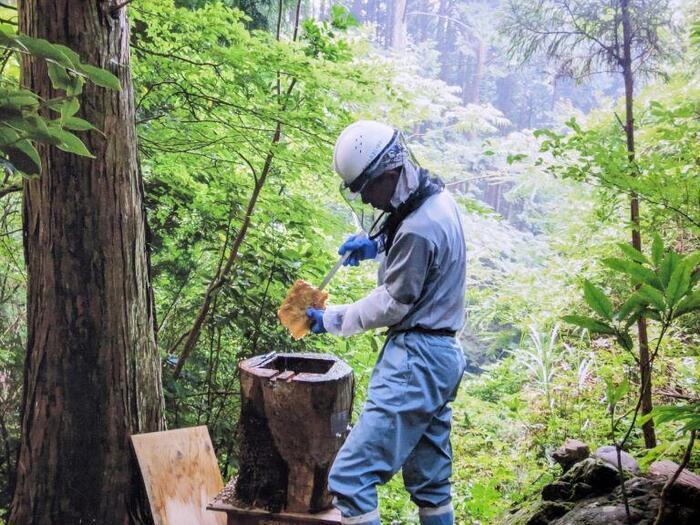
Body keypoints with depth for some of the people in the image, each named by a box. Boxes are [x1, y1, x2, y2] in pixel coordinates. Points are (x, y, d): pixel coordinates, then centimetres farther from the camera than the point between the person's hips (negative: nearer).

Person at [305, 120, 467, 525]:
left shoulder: (418, 229, -22)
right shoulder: (438, 199, 8)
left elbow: (392, 305, -15)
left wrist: (332, 319, -4)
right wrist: (378, 244, 10)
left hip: (415, 361, -10)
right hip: (441, 354, 10)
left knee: (349, 479, -12)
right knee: (430, 482, 18)